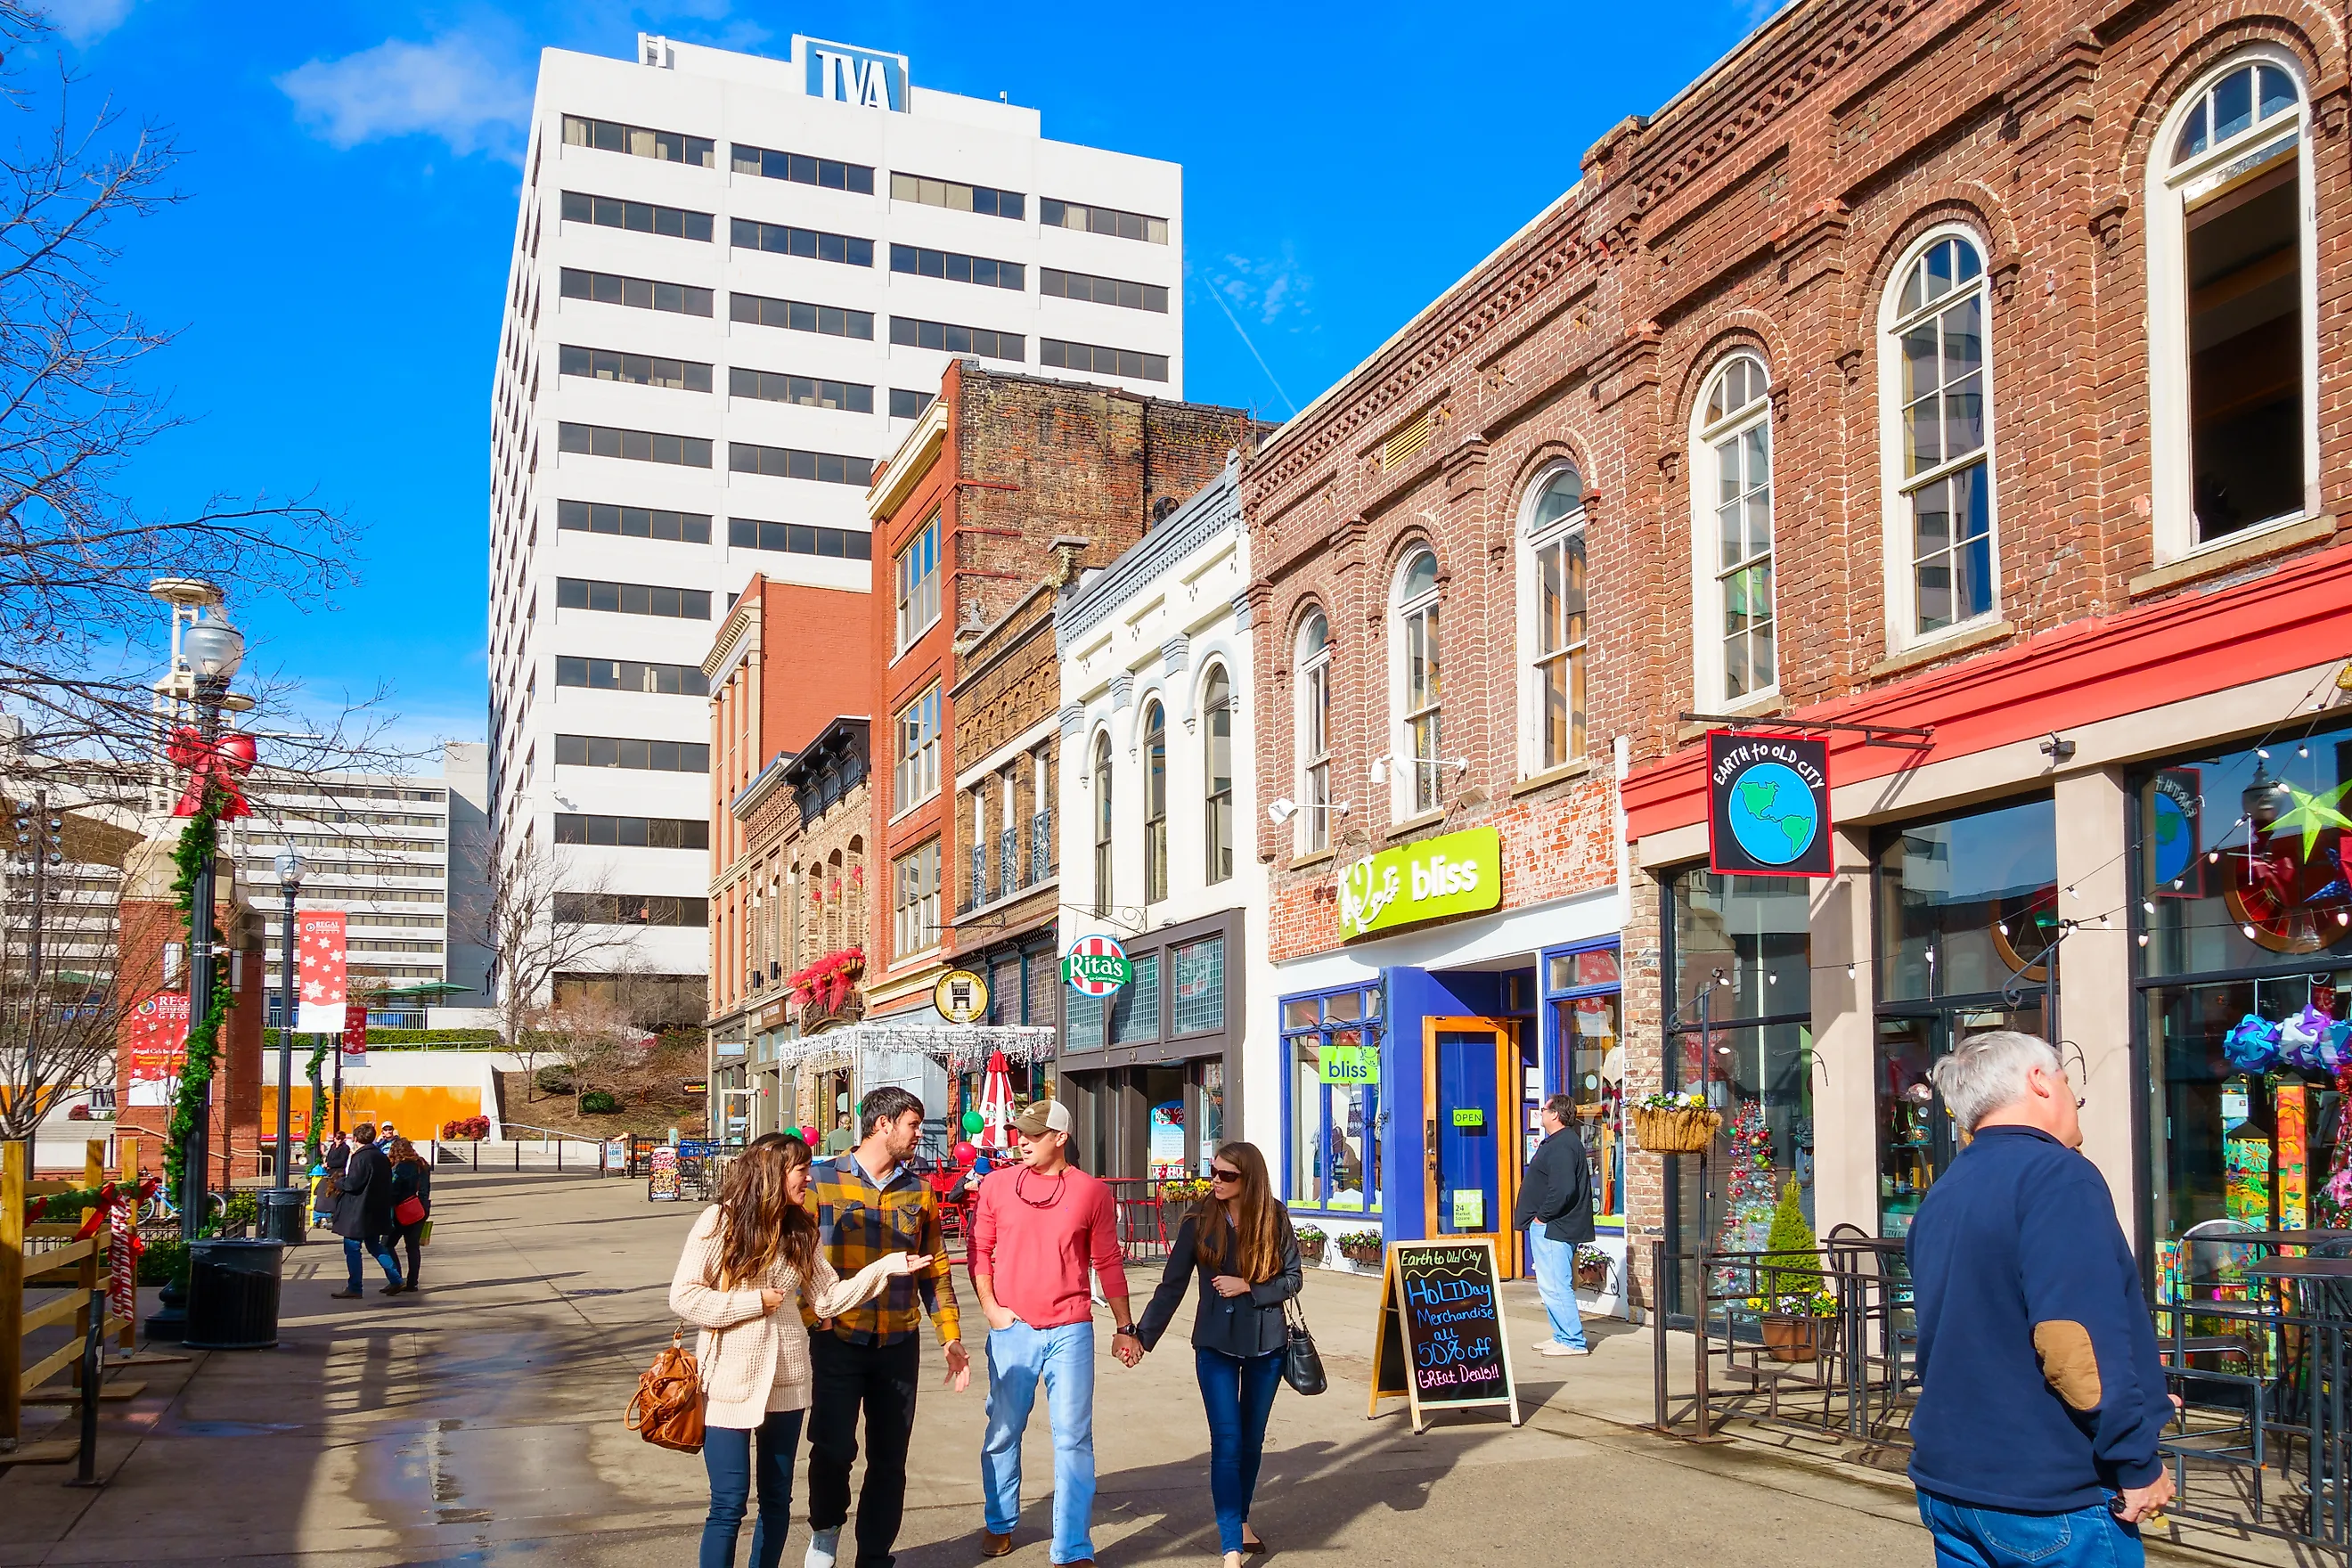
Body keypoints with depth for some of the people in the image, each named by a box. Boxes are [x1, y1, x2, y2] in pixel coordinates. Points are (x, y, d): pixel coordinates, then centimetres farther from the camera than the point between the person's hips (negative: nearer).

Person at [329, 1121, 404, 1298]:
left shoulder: (361, 1158, -16)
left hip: (358, 1212, -9)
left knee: (351, 1248, 0)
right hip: (377, 1211, 9)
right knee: (374, 1245, 18)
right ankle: (395, 1279, 14)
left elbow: (353, 1184, -21)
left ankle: (354, 1288, 2)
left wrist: (339, 1184, 1)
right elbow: (387, 1182, 17)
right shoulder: (382, 1157, 11)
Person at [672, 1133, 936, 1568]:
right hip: (730, 1381, -5)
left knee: (777, 1498, 13)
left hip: (786, 1380, 5)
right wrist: (755, 1302, -14)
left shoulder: (801, 1230, 6)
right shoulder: (721, 1222, -10)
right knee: (729, 1502, -5)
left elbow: (827, 1299, 3)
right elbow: (683, 1296, -13)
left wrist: (885, 1268, -6)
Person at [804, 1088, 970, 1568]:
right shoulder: (823, 1180, -2)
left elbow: (935, 1270, 11)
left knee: (889, 1457, 6)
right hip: (838, 1339, -3)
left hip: (899, 1343, 3)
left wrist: (950, 1337, 6)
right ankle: (824, 1529, 24)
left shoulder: (919, 1191, 9)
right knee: (833, 1448, -5)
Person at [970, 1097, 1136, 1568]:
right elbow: (980, 1250, 7)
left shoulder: (1091, 1191, 0)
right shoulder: (997, 1185, 2)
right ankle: (999, 1524, 33)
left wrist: (1125, 1327, 10)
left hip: (1070, 1332, -1)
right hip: (1012, 1330, 1)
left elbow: (1108, 1263, 7)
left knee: (1074, 1439, 0)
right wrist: (990, 1308, -4)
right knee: (1003, 1432, 11)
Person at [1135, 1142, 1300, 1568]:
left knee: (1252, 1439, 14)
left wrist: (1247, 1288, -15)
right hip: (1216, 1344, -1)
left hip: (1266, 1342, 2)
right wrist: (1144, 1336, -11)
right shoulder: (1200, 1220, -7)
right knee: (1226, 1442, -6)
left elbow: (1293, 1278, 0)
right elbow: (1173, 1285, -5)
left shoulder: (1274, 1218, -6)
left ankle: (1240, 1519, 35)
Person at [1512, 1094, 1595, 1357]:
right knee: (1550, 1285, 17)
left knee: (1555, 1286, -9)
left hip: (1552, 1227, -12)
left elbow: (1563, 1189, -28)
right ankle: (1563, 1336, 25)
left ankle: (1573, 1342, -5)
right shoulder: (1556, 1142, 17)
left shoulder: (1562, 1146, -18)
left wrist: (1542, 1216, -19)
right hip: (1549, 1227, 12)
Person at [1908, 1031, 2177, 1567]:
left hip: (1947, 1483, 8)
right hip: (2050, 1501, -8)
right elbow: (2073, 1341, -24)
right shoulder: (2058, 1176, -14)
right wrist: (2137, 1464, -14)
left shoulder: (1940, 1196, 12)